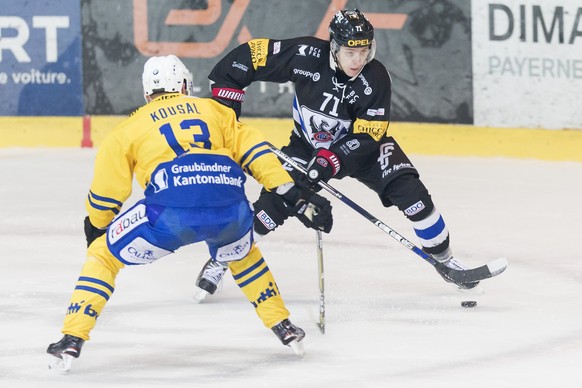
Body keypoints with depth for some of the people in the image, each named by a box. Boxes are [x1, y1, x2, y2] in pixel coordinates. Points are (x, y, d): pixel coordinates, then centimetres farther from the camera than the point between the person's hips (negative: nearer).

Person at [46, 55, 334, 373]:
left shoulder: (130, 127, 25)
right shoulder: (213, 110, 30)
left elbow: (107, 191, 25)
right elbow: (253, 149, 20)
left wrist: (96, 227, 43)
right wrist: (292, 195, 20)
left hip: (170, 213, -3)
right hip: (230, 210, 3)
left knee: (103, 255, 18)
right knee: (242, 256, 38)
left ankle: (72, 340, 6)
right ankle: (284, 328, 36)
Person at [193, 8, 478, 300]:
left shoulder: (376, 80, -27)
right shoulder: (306, 56, -28)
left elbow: (365, 138, -26)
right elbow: (250, 54, -20)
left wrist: (329, 163, -38)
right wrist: (224, 96, -21)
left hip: (362, 146, 0)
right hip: (307, 144, 0)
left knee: (411, 192, -18)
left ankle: (443, 258, 2)